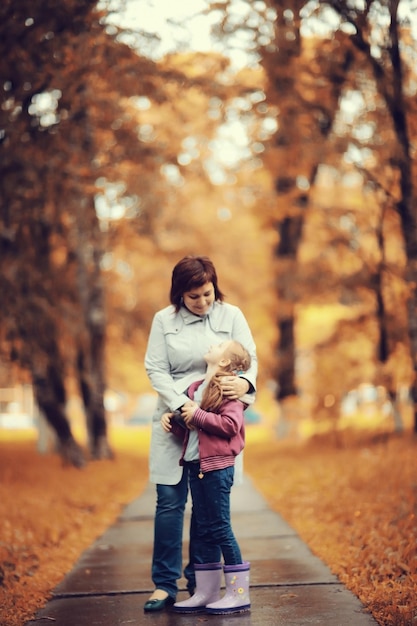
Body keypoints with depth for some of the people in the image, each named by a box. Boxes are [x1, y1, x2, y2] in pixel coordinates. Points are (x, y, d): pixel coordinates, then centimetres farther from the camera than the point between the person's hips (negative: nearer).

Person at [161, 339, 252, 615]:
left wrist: (198, 415, -18)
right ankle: (206, 593, 18)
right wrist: (172, 420, 4)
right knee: (203, 530, 11)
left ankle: (239, 594, 4)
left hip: (217, 468, -8)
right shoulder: (196, 387, 16)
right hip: (196, 466, 8)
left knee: (220, 529, -4)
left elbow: (231, 425, -21)